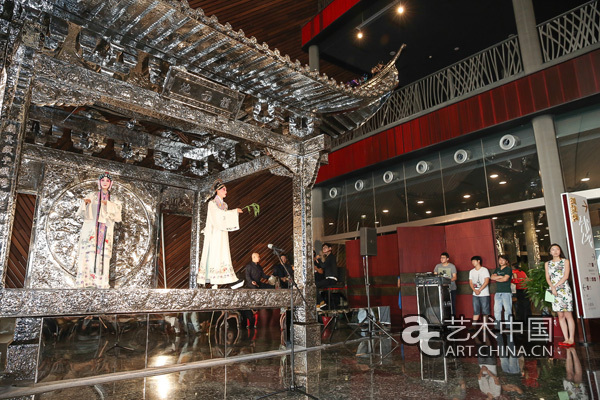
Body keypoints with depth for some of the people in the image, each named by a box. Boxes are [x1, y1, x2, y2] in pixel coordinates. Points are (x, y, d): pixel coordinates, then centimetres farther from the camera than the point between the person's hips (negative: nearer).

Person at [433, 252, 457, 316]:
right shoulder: (437, 266, 10)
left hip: (451, 288, -2)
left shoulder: (452, 266, 0)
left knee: (452, 304, -2)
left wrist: (449, 280, -24)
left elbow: (455, 277, -5)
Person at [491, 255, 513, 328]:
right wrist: (501, 276, -7)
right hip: (498, 292, 5)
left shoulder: (508, 269, 2)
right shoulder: (497, 269, 19)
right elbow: (492, 277, 6)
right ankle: (497, 325, 6)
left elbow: (505, 279, -11)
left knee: (507, 309, -7)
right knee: (497, 309, 2)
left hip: (506, 292, -5)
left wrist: (496, 278, 3)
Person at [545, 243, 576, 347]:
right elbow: (547, 277, 7)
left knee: (568, 315, -5)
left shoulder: (565, 261, 5)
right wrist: (552, 287, -10)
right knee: (560, 316, 4)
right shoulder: (547, 263, 14)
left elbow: (566, 276, -5)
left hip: (564, 290, -3)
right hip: (554, 292, 3)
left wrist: (556, 286, -12)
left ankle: (571, 339, -2)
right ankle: (566, 339, 8)